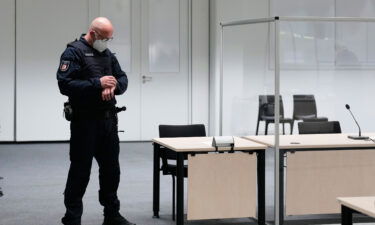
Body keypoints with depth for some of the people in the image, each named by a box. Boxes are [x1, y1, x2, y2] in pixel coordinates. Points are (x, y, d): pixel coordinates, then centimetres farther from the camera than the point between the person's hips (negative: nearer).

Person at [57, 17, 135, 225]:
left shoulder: (107, 54, 15)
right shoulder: (74, 52, -8)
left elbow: (123, 79, 14)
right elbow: (65, 84, -18)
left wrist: (114, 86, -10)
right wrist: (97, 83, -21)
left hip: (108, 119, 7)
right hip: (85, 120, -7)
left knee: (111, 169, 13)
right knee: (80, 171, 0)